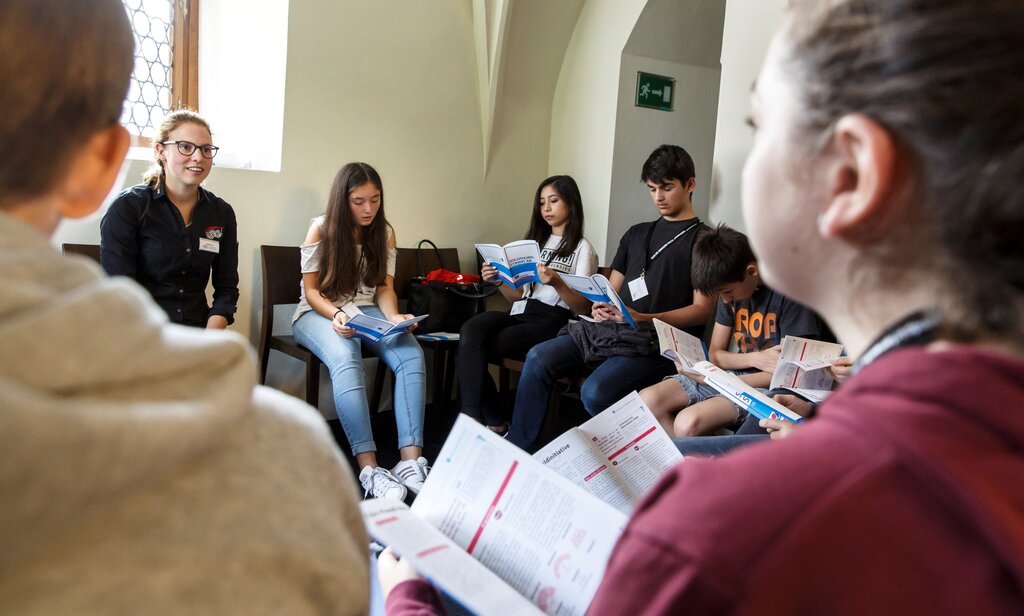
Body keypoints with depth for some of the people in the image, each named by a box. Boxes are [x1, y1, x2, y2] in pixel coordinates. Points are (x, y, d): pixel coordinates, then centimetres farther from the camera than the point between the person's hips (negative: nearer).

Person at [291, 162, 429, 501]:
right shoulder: (321, 229, -4)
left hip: (368, 311, 4)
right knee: (346, 358, -39)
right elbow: (311, 289, -3)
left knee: (412, 355, -29)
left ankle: (410, 460, -35)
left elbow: (384, 287, 7)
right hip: (320, 313, -3)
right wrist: (336, 315, -23)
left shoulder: (384, 232, 6)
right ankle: (369, 468, -44)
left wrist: (394, 316, -15)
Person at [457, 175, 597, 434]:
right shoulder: (536, 242, 26)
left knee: (469, 351, -25)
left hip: (551, 322, -5)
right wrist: (499, 281, 1)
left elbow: (584, 306, -3)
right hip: (519, 313, 6)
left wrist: (556, 282, -20)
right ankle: (492, 422, -24)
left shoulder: (582, 248, 7)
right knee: (470, 329, -28)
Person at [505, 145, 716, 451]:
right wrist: (600, 307, -3)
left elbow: (702, 310, -6)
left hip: (658, 342, -6)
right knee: (539, 357, -14)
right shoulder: (636, 234, 22)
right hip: (611, 328, 6)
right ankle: (516, 449, -7)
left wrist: (646, 319, -18)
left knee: (595, 391, -31)